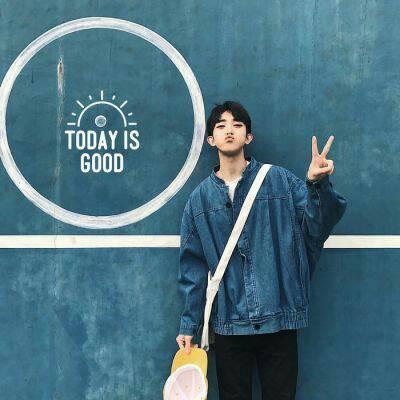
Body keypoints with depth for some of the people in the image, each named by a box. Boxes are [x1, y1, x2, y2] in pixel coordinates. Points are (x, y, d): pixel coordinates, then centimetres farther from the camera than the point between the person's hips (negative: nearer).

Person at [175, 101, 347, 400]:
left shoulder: (281, 181, 0)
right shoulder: (200, 198, 5)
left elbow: (319, 224, -9)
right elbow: (193, 267, 7)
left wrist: (318, 185, -28)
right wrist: (189, 325, 6)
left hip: (279, 320, -1)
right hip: (228, 325, 1)